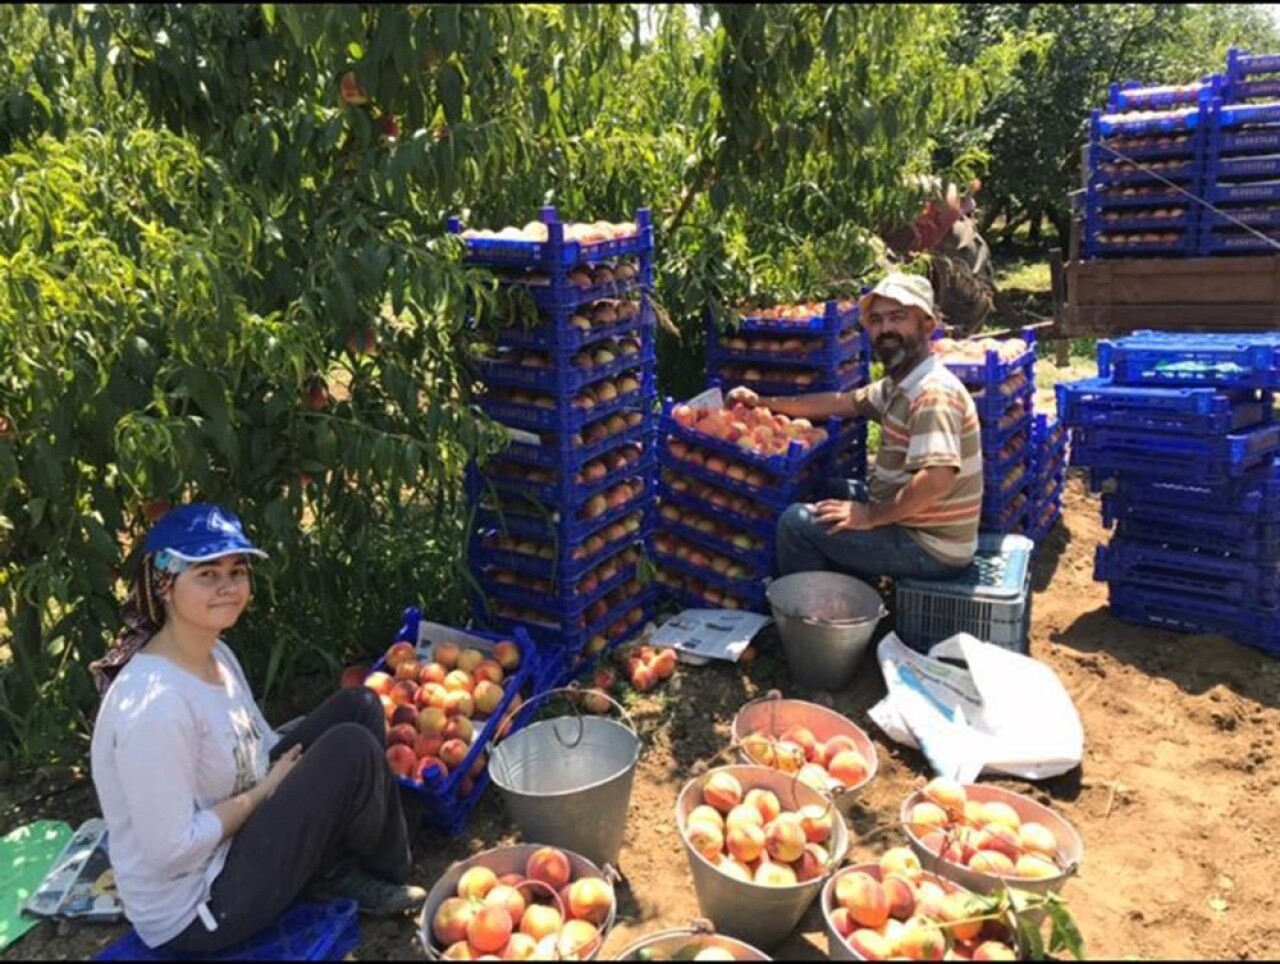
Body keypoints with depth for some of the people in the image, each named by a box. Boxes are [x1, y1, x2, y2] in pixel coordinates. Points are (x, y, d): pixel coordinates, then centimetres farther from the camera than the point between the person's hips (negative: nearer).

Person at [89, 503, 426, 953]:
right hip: (193, 914, -9)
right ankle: (387, 874, 11)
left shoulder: (216, 654, 0)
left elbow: (259, 751, 11)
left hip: (235, 837, 9)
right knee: (352, 749, -18)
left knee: (358, 707, 1)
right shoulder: (155, 704, -30)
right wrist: (266, 791, -16)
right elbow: (171, 852, -27)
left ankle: (334, 871, 5)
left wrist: (286, 775, -7)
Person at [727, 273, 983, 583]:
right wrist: (763, 402, 16)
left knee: (797, 521, -9)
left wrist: (870, 516, -23)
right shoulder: (898, 385, 6)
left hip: (932, 548, -10)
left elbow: (936, 479, -36)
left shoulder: (934, 394, -24)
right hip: (911, 521, 10)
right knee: (831, 492, 26)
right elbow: (842, 402, 18)